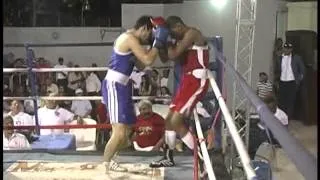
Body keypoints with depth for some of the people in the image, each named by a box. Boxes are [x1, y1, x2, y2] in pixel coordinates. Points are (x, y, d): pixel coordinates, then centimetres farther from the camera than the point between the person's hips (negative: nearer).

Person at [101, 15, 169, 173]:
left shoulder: (129, 39, 18)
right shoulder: (130, 38, -14)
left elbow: (140, 65, 20)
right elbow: (148, 60, -21)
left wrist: (154, 45, 13)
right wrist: (158, 43, -8)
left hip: (121, 87, 11)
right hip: (114, 86, -11)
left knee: (127, 131, 17)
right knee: (119, 133, -15)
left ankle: (108, 161, 30)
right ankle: (104, 166, -1)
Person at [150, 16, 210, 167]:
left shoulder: (192, 33, -12)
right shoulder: (183, 40, 17)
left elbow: (173, 55, -21)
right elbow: (165, 59, 17)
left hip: (197, 81, -10)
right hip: (188, 80, 10)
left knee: (176, 121, -14)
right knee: (169, 119, 15)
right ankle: (168, 158, 29)